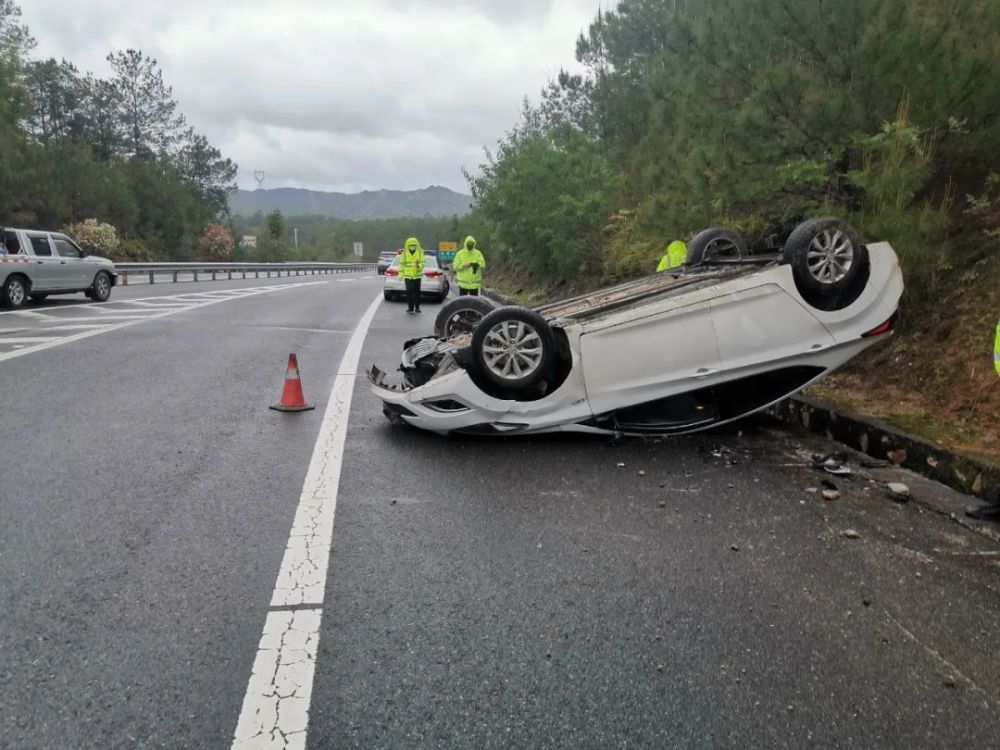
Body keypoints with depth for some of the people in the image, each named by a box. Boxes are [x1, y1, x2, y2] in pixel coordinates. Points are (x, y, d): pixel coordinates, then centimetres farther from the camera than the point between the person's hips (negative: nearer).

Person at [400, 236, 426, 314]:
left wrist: (419, 265, -24)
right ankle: (410, 308, 1)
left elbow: (423, 262, -2)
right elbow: (402, 263, 4)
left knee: (417, 292, 7)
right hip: (408, 276, 0)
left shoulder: (420, 252, 2)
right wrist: (401, 274, -4)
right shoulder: (404, 253, 3)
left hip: (417, 275, 0)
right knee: (409, 292, -4)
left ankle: (417, 307, 19)